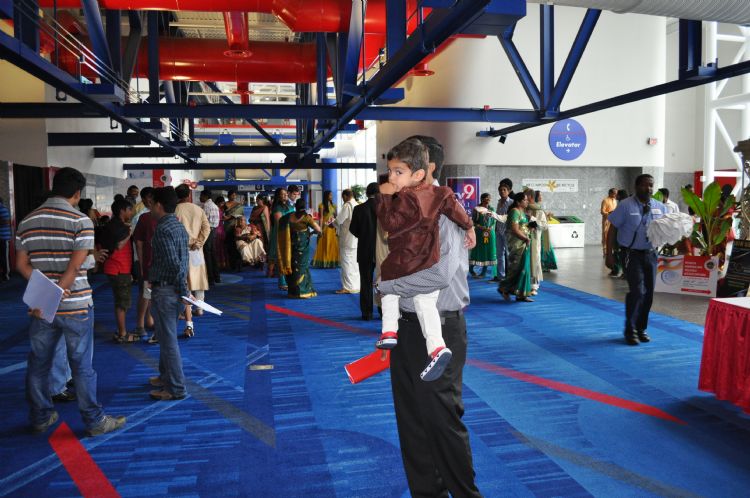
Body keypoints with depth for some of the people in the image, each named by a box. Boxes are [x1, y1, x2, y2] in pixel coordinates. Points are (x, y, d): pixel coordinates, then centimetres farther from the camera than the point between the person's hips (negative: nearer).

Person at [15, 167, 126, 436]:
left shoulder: (27, 221, 6)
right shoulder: (81, 221, -12)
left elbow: (22, 264, 3)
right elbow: (74, 267, -18)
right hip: (75, 305, -5)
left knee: (38, 363, 16)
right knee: (82, 365, 4)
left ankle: (40, 418, 29)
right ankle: (94, 421, 14)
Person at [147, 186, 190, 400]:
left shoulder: (162, 229, -17)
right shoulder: (179, 225, 11)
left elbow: (174, 263, -22)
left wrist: (184, 290, -15)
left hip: (164, 290, -10)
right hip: (173, 288, 10)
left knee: (168, 338, -2)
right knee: (167, 335, 21)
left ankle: (176, 388, 5)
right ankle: (166, 376, 35)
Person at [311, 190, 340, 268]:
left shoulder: (333, 205, 12)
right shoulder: (322, 205, -4)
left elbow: (335, 217, 11)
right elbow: (321, 218, -8)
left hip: (333, 227, 5)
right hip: (325, 227, -5)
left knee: (334, 245, 6)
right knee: (325, 245, -1)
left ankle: (333, 261, 13)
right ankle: (324, 262, 5)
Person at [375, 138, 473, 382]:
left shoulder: (406, 199, -21)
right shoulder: (435, 193, 2)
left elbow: (390, 224, -23)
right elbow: (453, 206, 9)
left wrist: (383, 197, -16)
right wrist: (468, 226, 22)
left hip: (402, 264, -6)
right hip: (429, 265, 6)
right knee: (426, 304, 12)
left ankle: (389, 332, 16)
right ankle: (436, 348, -2)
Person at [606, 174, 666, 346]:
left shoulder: (660, 207, 6)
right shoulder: (626, 206, -7)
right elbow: (613, 230, -7)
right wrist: (610, 254, -12)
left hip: (650, 254, 5)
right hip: (632, 254, -5)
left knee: (648, 293, 9)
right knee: (637, 291, -12)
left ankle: (641, 328, 25)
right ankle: (630, 331, 3)